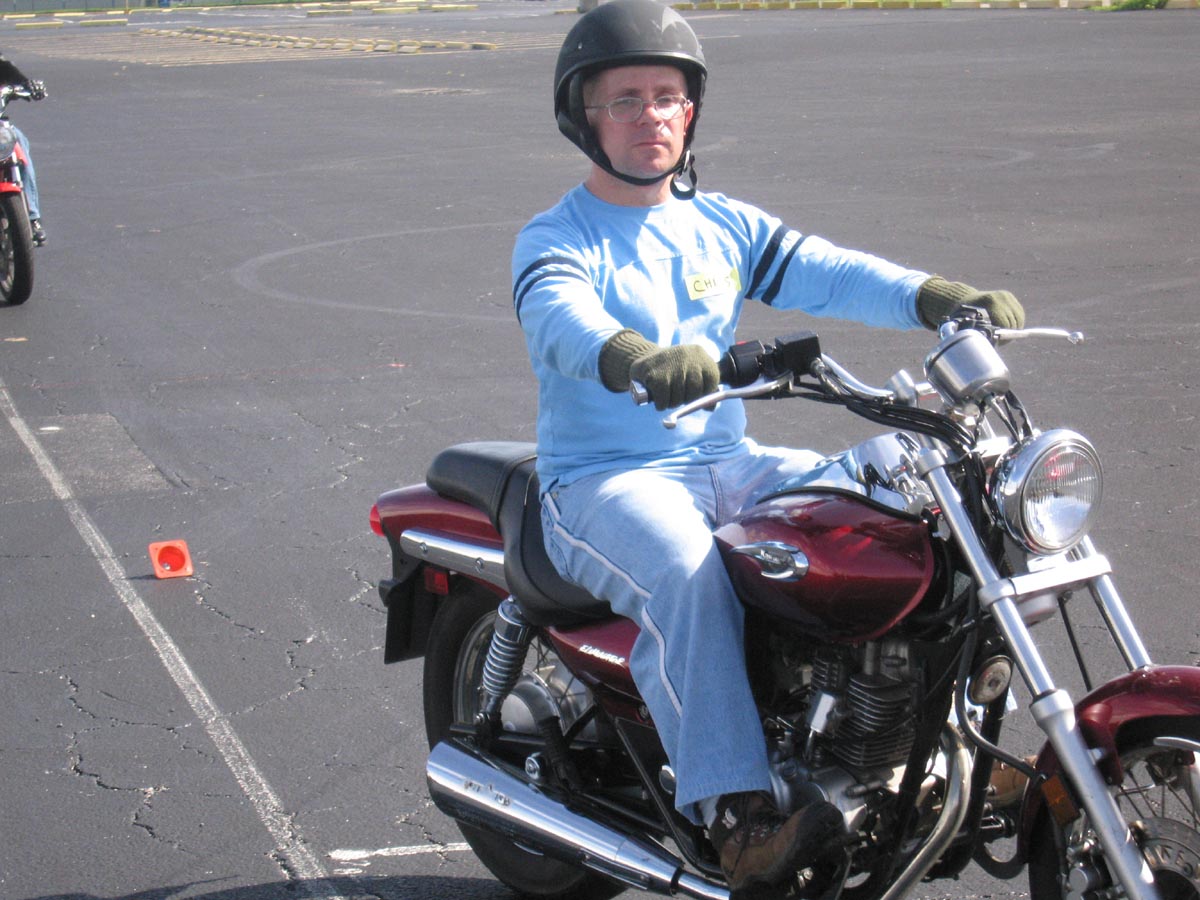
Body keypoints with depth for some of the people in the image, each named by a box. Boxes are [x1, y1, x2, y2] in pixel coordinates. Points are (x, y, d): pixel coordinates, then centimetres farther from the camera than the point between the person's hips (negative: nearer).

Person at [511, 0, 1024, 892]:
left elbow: (826, 272, -2)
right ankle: (739, 817, -39)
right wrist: (637, 358, -51)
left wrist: (938, 296, -20)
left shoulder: (724, 225, 13)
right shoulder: (555, 240, -4)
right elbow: (561, 317, -27)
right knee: (685, 568, -37)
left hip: (726, 463, 6)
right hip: (603, 482, -5)